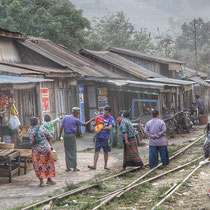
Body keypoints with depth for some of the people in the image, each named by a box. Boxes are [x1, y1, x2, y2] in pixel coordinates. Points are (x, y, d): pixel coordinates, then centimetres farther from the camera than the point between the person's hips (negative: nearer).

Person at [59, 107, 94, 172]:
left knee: (67, 151, 8)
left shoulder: (65, 117, 5)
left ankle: (68, 167, 7)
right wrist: (91, 120, 14)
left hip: (66, 135, 4)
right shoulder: (75, 120, -5)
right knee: (73, 151, 2)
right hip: (72, 135, -4)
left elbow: (62, 127, 2)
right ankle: (74, 167, 2)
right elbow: (84, 124, 4)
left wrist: (60, 135, 7)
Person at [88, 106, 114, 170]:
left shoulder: (110, 118, -3)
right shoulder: (100, 116, 6)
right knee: (96, 151, -3)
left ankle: (105, 165, 20)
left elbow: (110, 127, -14)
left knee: (106, 152, 9)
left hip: (106, 137, -2)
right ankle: (94, 165, -5)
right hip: (99, 136, 2)